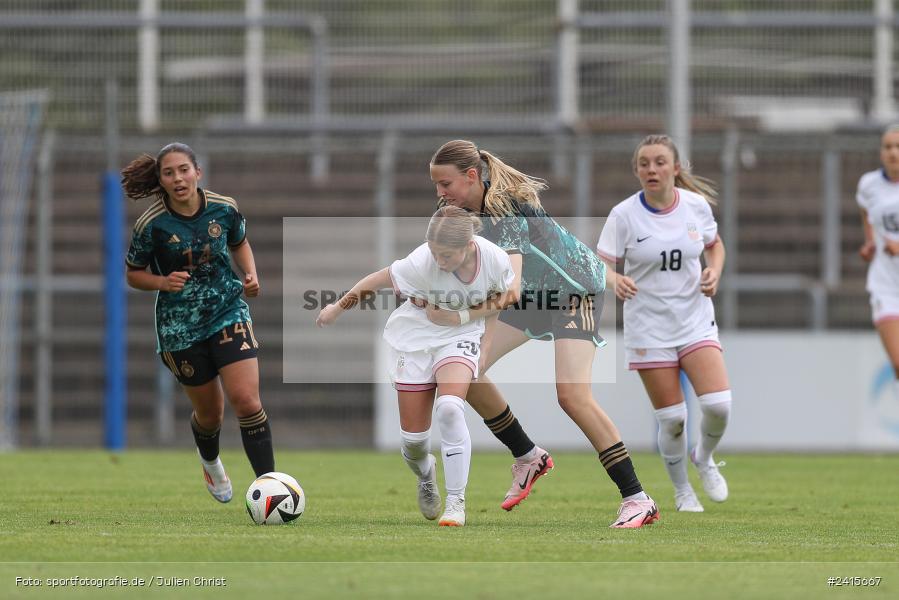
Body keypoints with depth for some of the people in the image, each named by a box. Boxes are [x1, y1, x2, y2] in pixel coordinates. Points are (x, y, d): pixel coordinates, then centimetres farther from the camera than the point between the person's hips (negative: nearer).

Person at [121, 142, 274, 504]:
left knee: (246, 400, -16)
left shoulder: (224, 209, -8)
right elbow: (134, 274, -1)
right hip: (181, 327, -1)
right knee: (210, 412, 12)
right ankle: (210, 462, 48)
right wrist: (163, 282, -21)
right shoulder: (152, 225, -15)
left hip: (228, 312, 1)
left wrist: (251, 275, -5)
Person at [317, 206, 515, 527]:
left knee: (449, 408, -28)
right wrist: (337, 308, -2)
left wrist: (484, 347, 0)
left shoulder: (496, 261, -22)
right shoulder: (421, 263, -30)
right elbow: (377, 280, -13)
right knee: (413, 436, 1)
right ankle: (425, 474, 40)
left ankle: (456, 501, -17)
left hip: (460, 337, 0)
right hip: (415, 338, 0)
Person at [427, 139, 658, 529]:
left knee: (572, 395, -23)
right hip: (534, 292, 9)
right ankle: (528, 459, 16)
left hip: (575, 287, -9)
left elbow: (507, 290, -45)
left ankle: (638, 501, -19)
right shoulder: (463, 207, -8)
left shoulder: (505, 213, -34)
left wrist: (455, 316, -50)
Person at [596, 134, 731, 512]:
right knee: (672, 419, -2)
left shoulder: (696, 205, -2)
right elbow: (600, 266, -10)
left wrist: (714, 271, -4)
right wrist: (615, 281, -32)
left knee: (718, 405, -14)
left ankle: (704, 459, 18)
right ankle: (682, 492, 22)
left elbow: (715, 244, 16)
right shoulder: (624, 215, -10)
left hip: (695, 321, 2)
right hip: (649, 328, -2)